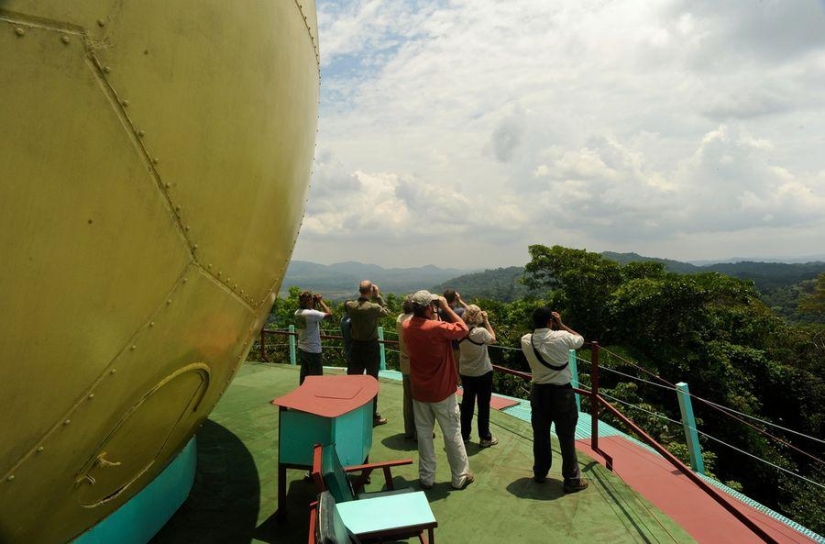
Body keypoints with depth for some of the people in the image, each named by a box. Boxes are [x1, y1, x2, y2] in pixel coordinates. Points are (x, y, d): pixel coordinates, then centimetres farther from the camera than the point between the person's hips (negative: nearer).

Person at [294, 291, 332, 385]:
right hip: (313, 351, -8)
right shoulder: (311, 313, -23)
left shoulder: (298, 312, 1)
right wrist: (321, 301, -13)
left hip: (301, 349, 8)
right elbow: (329, 314, -23)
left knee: (304, 376, 18)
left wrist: (316, 303, 6)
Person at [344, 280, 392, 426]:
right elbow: (387, 312, 0)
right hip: (371, 347, -4)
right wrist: (378, 296, 1)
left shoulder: (350, 306, -8)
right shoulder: (374, 307, -19)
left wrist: (361, 295, 9)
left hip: (356, 346, 4)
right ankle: (373, 416, 15)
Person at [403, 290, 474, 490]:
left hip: (419, 391, 5)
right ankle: (460, 477, 25)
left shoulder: (407, 326, -7)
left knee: (423, 433, 15)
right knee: (452, 434, 11)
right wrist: (447, 308, -8)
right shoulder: (437, 328, -25)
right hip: (442, 391, -5)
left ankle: (426, 477, 25)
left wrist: (434, 316, 5)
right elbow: (463, 329, -11)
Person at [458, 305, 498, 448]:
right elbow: (493, 339, -5)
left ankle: (464, 435, 27)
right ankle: (485, 438, 19)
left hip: (465, 372, 5)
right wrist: (486, 321, -3)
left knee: (467, 403, 17)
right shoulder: (481, 331, -23)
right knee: (483, 405, 8)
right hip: (483, 373, -5)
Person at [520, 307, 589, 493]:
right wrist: (561, 325, 7)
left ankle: (540, 473, 32)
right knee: (567, 437, 9)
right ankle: (572, 480, 20)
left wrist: (549, 327, 10)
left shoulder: (525, 341, -7)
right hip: (562, 393, -3)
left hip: (539, 392, 4)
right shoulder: (561, 337, -17)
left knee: (540, 435, 17)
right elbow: (580, 339, 4)